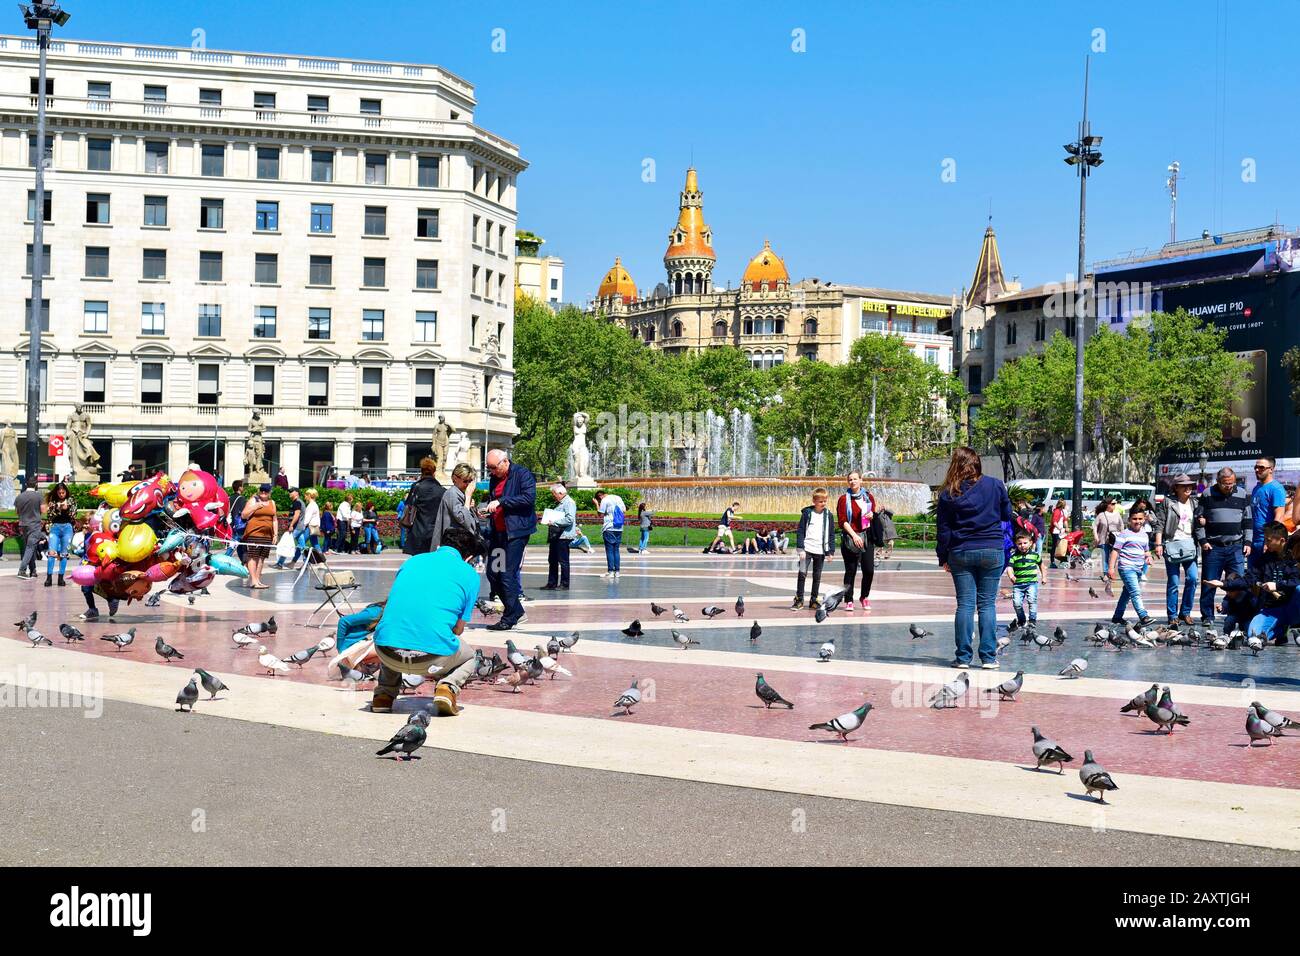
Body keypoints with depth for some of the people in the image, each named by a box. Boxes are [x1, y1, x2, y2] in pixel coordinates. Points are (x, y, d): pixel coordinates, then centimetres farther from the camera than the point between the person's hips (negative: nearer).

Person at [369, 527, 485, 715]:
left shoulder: (412, 561, 20)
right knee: (469, 657, 31)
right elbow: (458, 629, 11)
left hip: (388, 655, 3)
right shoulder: (469, 574, 10)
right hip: (433, 655, -3)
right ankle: (448, 686, 0)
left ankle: (384, 694, 19)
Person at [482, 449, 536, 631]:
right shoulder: (495, 478, 16)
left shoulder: (522, 474, -7)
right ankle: (517, 612, 18)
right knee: (492, 574, 7)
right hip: (497, 532, 8)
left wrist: (501, 502, -21)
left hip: (515, 532, -8)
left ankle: (509, 618, 2)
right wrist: (488, 511, 7)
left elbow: (529, 498, -19)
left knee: (508, 575, -9)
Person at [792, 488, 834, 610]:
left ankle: (814, 600, 17)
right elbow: (800, 531, -2)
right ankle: (799, 599, -3)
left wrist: (831, 552, 5)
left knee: (817, 576, 9)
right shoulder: (807, 513, -2)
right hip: (807, 549, -3)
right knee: (802, 573, -10)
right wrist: (800, 549, -10)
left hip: (821, 550, 3)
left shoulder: (828, 515, 6)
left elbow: (831, 534, 10)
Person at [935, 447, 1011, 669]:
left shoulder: (949, 494, -3)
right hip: (992, 551, 0)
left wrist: (943, 558, 9)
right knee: (987, 604, 5)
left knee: (965, 604, 4)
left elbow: (943, 530, 0)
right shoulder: (995, 485, -2)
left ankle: (963, 657, 3)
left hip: (960, 553, 0)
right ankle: (989, 657, 3)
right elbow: (1007, 515, 12)